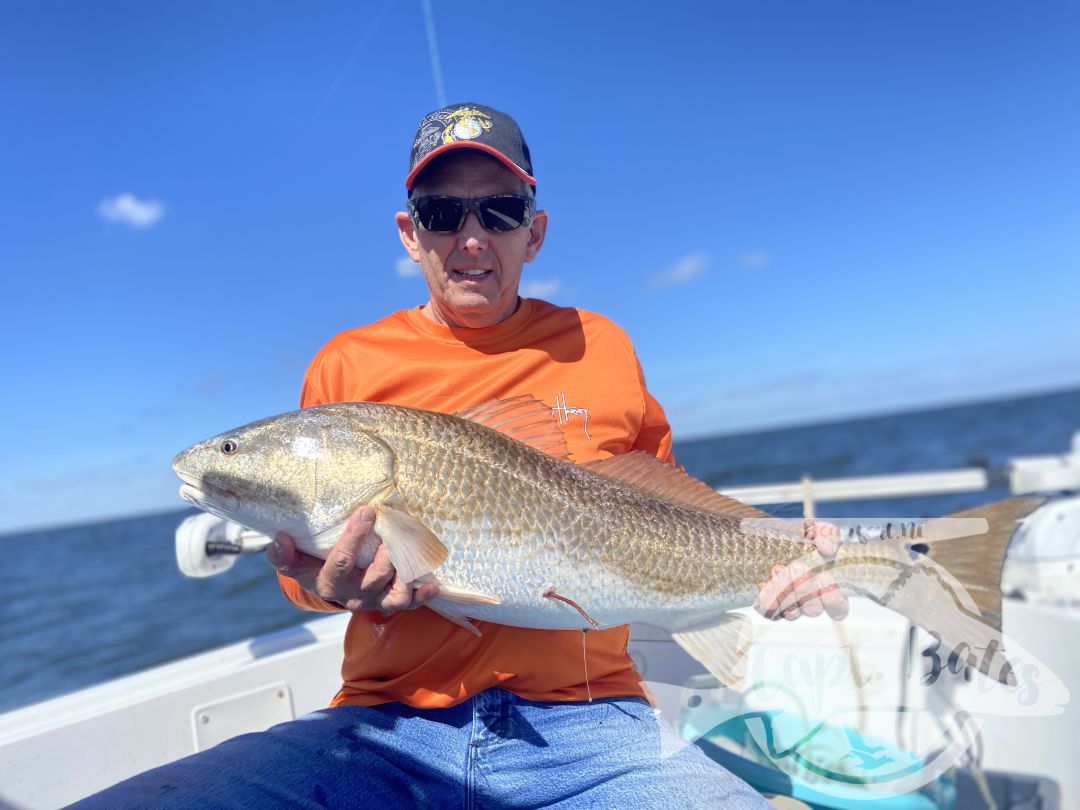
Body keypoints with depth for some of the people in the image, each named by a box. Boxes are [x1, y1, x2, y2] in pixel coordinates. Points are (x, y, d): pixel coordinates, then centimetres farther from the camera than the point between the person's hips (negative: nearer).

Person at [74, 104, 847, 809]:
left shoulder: (599, 347, 7)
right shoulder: (346, 366, 6)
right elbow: (301, 563, 12)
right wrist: (330, 583, -11)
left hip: (584, 721, -1)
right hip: (387, 722, 2)